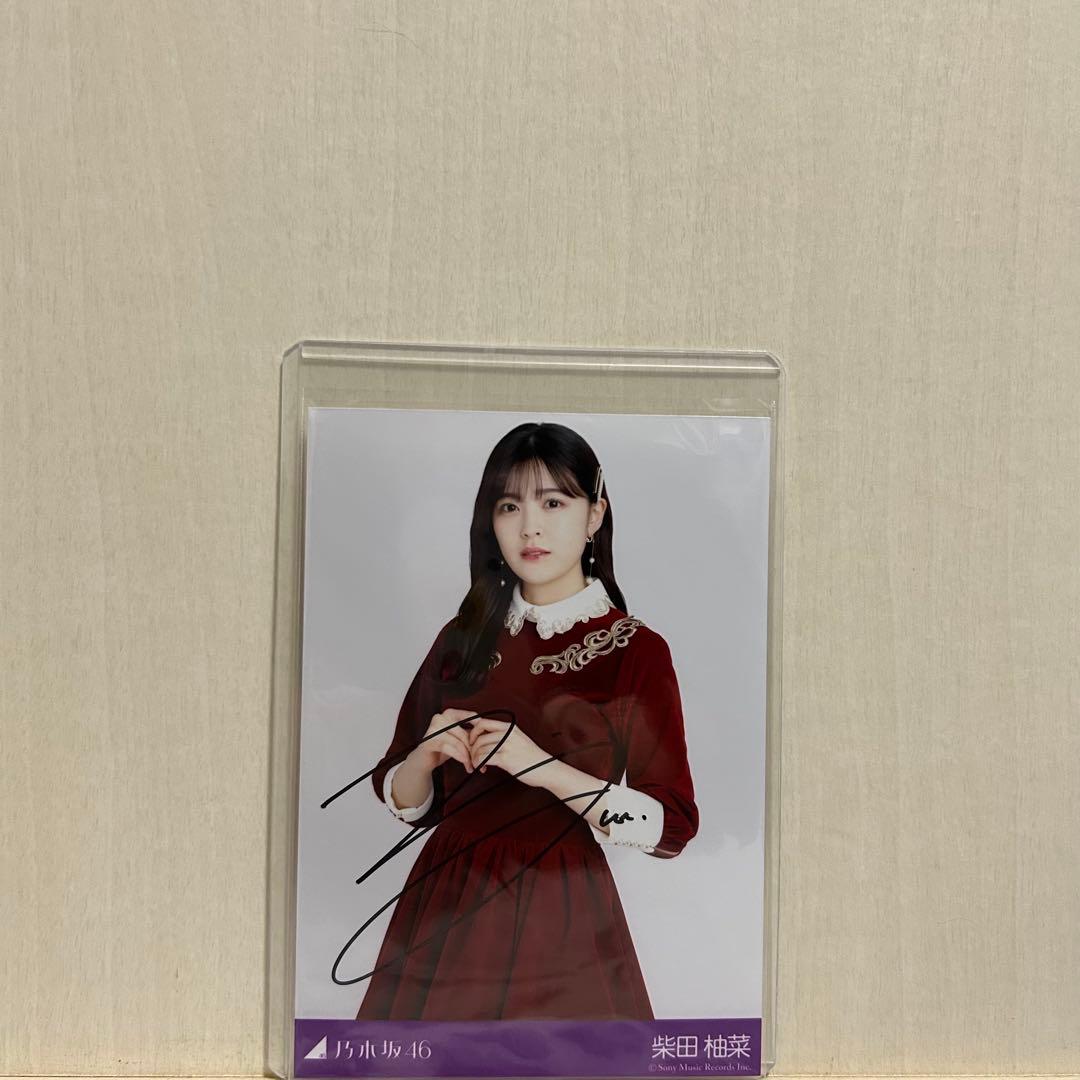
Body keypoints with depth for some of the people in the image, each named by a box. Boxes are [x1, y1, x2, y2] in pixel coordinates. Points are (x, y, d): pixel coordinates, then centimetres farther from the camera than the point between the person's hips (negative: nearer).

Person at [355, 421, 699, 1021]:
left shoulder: (637, 650, -8)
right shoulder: (463, 639, 2)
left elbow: (671, 828, -11)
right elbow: (404, 801, 8)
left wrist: (546, 768, -22)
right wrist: (426, 757, -14)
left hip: (563, 926, -3)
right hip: (443, 913, 3)